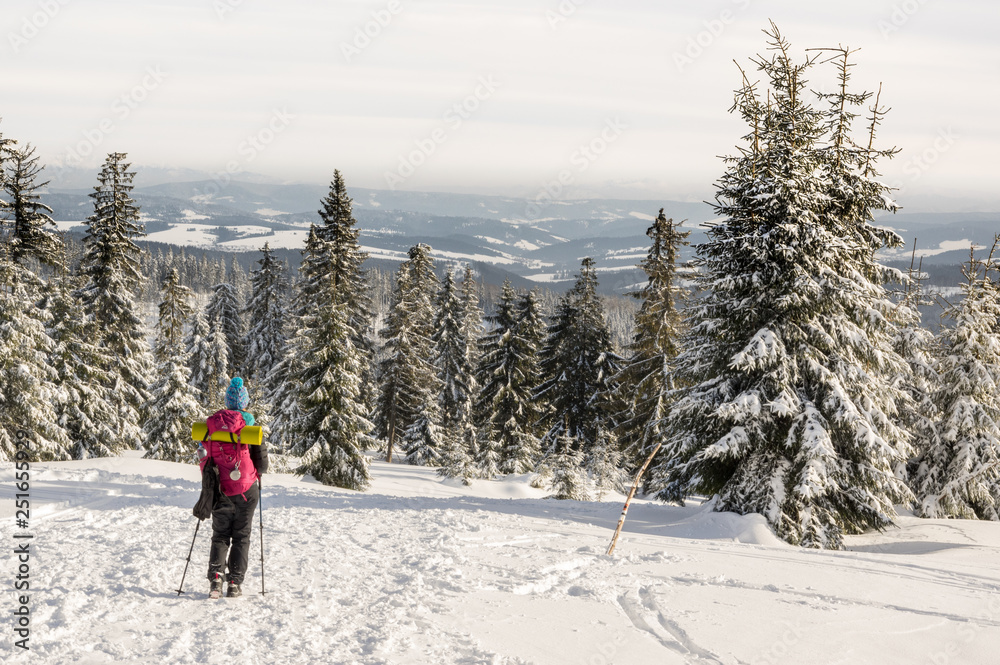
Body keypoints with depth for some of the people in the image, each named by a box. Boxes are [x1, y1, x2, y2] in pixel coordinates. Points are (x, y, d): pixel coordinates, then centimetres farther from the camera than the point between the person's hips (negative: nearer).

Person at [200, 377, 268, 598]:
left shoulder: (212, 426, -2)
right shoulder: (251, 427, -8)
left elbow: (205, 458, 5)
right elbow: (262, 463, -2)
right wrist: (256, 474, 21)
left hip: (221, 491, 2)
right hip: (246, 490, -2)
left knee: (220, 536, 13)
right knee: (241, 537, 8)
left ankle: (216, 578, -3)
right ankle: (234, 583, 4)